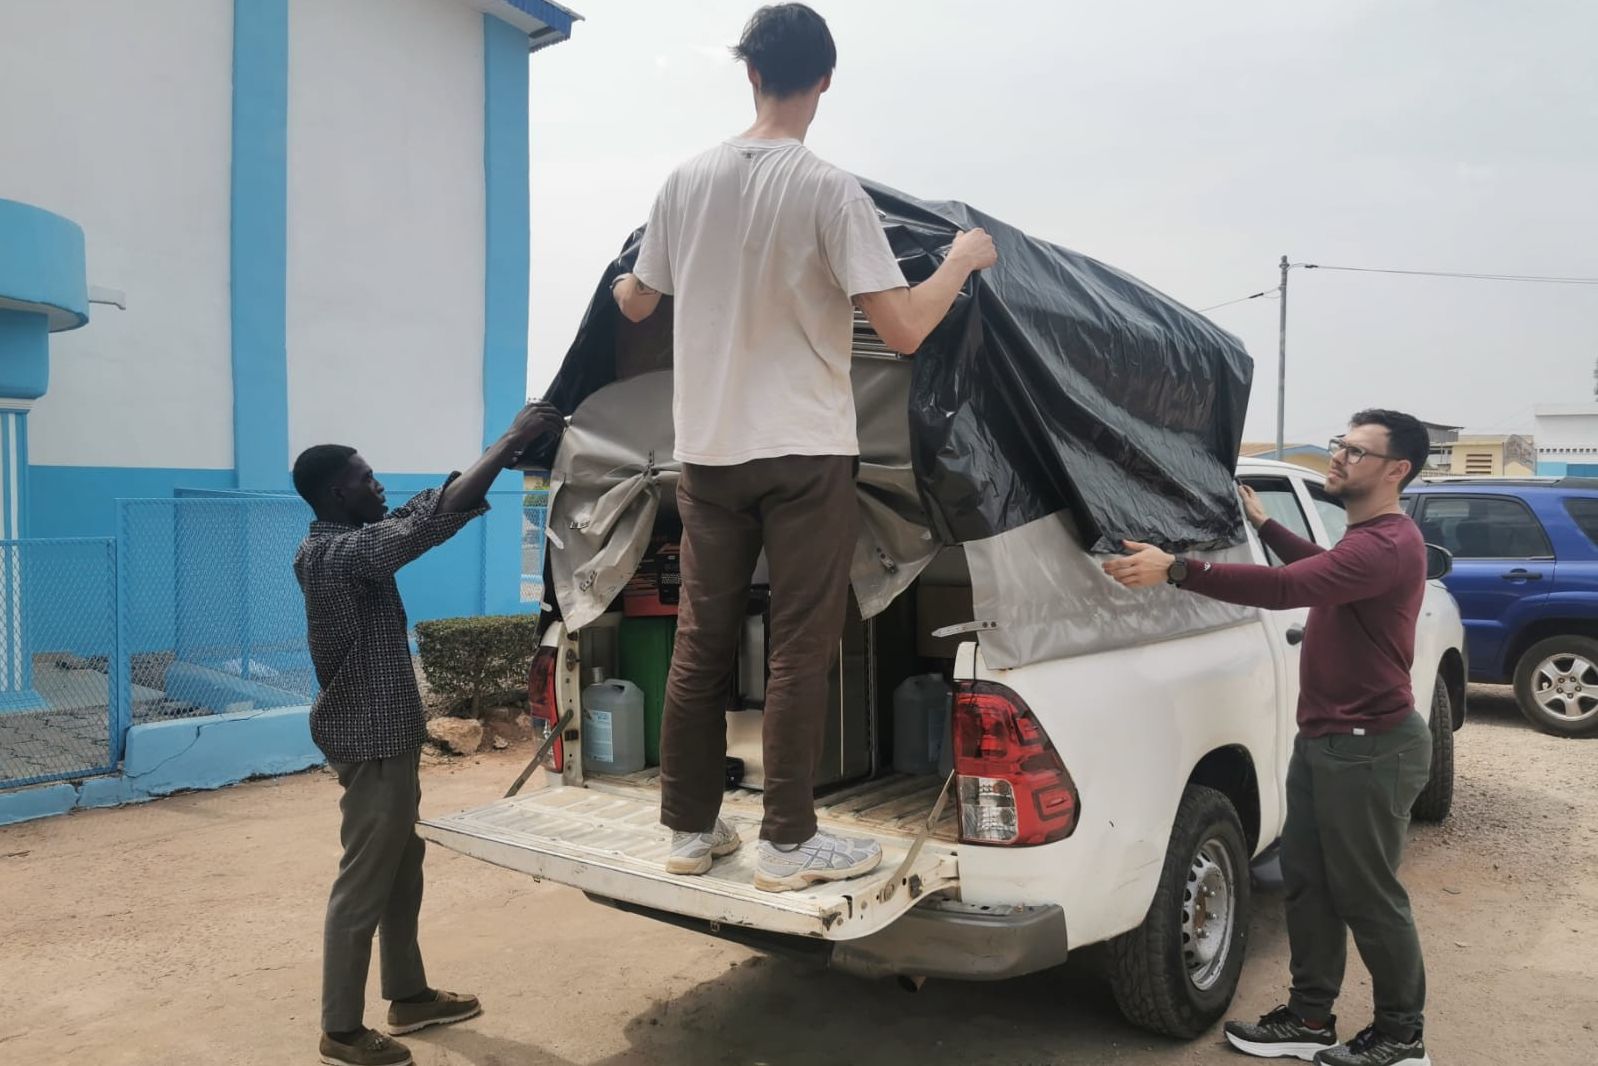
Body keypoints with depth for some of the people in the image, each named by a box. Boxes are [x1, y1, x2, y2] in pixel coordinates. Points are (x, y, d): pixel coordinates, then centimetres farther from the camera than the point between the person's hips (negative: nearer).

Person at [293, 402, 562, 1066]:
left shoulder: (336, 545, 7)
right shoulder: (342, 554, -23)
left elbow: (419, 513, 9)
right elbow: (432, 520, -33)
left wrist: (498, 458, -2)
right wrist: (510, 443, -28)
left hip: (385, 736, 10)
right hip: (371, 743, -10)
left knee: (402, 874, 19)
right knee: (363, 886, 2)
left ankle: (409, 997, 33)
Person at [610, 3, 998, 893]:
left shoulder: (687, 182, 5)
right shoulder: (830, 191, -10)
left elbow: (636, 303, 17)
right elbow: (904, 329, -15)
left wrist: (618, 276, 42)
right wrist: (966, 258, 3)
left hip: (708, 451, 5)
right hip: (803, 454, -5)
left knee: (701, 643, 11)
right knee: (800, 650, 3)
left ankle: (691, 829, 21)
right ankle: (789, 844, 9)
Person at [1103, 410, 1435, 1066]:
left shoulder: (1387, 546, -23)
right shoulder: (1366, 538, 13)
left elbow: (1287, 588, -36)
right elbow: (1318, 570, 36)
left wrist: (1176, 570, -40)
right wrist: (1264, 524, 31)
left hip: (1370, 749, -10)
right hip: (1324, 739, 10)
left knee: (1367, 895, 4)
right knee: (1308, 882, 14)